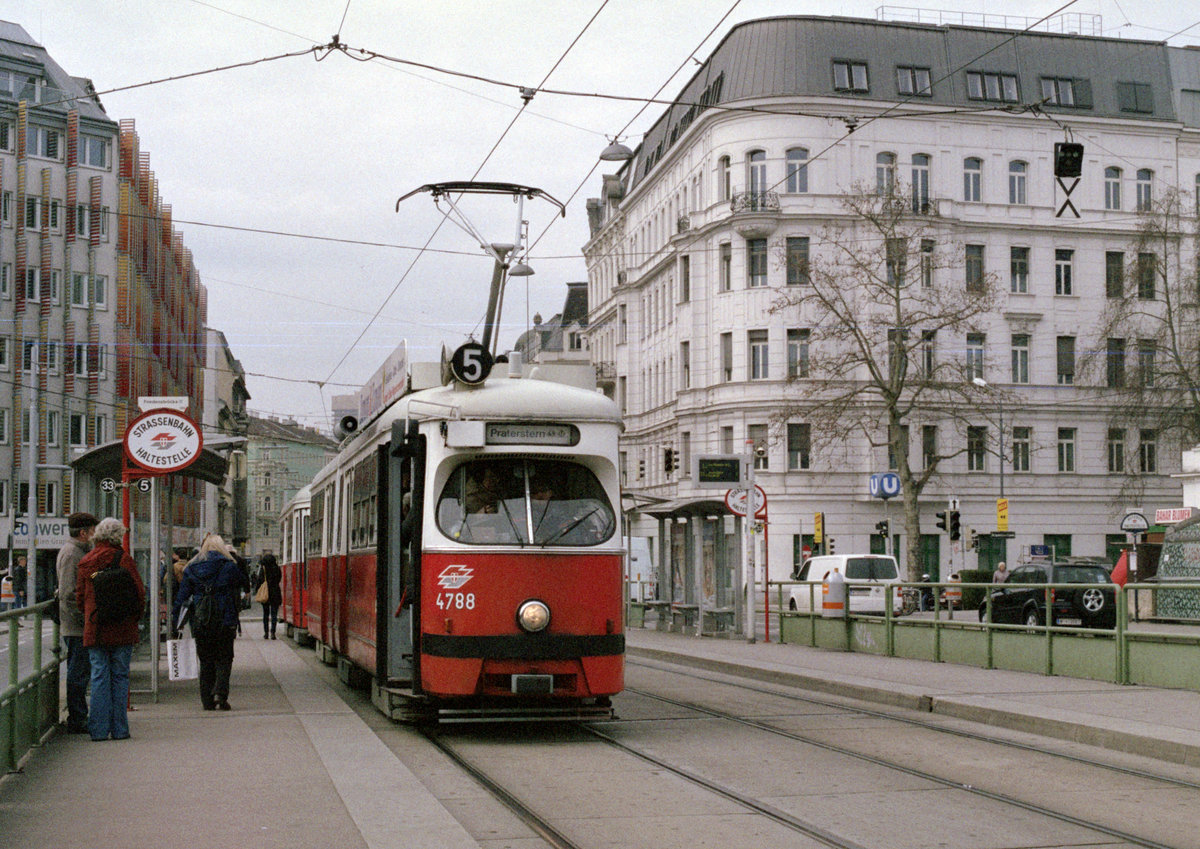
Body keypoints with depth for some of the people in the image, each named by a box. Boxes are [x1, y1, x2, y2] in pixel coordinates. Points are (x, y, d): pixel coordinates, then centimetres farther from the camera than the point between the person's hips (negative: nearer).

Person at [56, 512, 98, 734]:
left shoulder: (78, 551, 18)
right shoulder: (71, 553, -13)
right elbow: (67, 593, -20)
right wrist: (82, 617, -20)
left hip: (78, 626, 10)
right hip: (77, 626, -10)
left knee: (79, 671, 13)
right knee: (79, 672, -6)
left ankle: (78, 719, 19)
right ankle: (77, 721, -2)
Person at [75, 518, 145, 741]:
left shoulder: (85, 562, 5)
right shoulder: (123, 559, -6)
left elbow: (79, 597, 9)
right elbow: (139, 592, -7)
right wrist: (134, 616, 8)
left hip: (94, 629, 3)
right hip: (122, 629, -3)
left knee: (99, 676, 5)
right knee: (120, 677, 4)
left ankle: (99, 729, 2)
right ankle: (119, 729, 5)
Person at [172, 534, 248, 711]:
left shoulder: (192, 568, 5)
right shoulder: (229, 567, -2)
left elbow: (182, 595, 4)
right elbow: (246, 585, 8)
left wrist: (175, 619, 6)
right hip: (225, 621, -2)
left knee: (205, 661, 10)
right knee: (224, 658, 6)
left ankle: (207, 700, 8)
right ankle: (220, 692, -14)